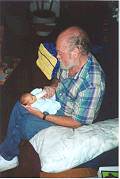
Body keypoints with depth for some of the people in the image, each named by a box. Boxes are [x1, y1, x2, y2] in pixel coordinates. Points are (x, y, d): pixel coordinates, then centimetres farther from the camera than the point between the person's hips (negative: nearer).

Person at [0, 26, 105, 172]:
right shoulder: (70, 61, -14)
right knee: (19, 106, 1)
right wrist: (52, 87, -13)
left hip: (68, 117, -8)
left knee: (25, 124, -13)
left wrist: (43, 116, -26)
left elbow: (77, 122, -28)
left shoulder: (92, 84, -37)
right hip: (57, 99, 8)